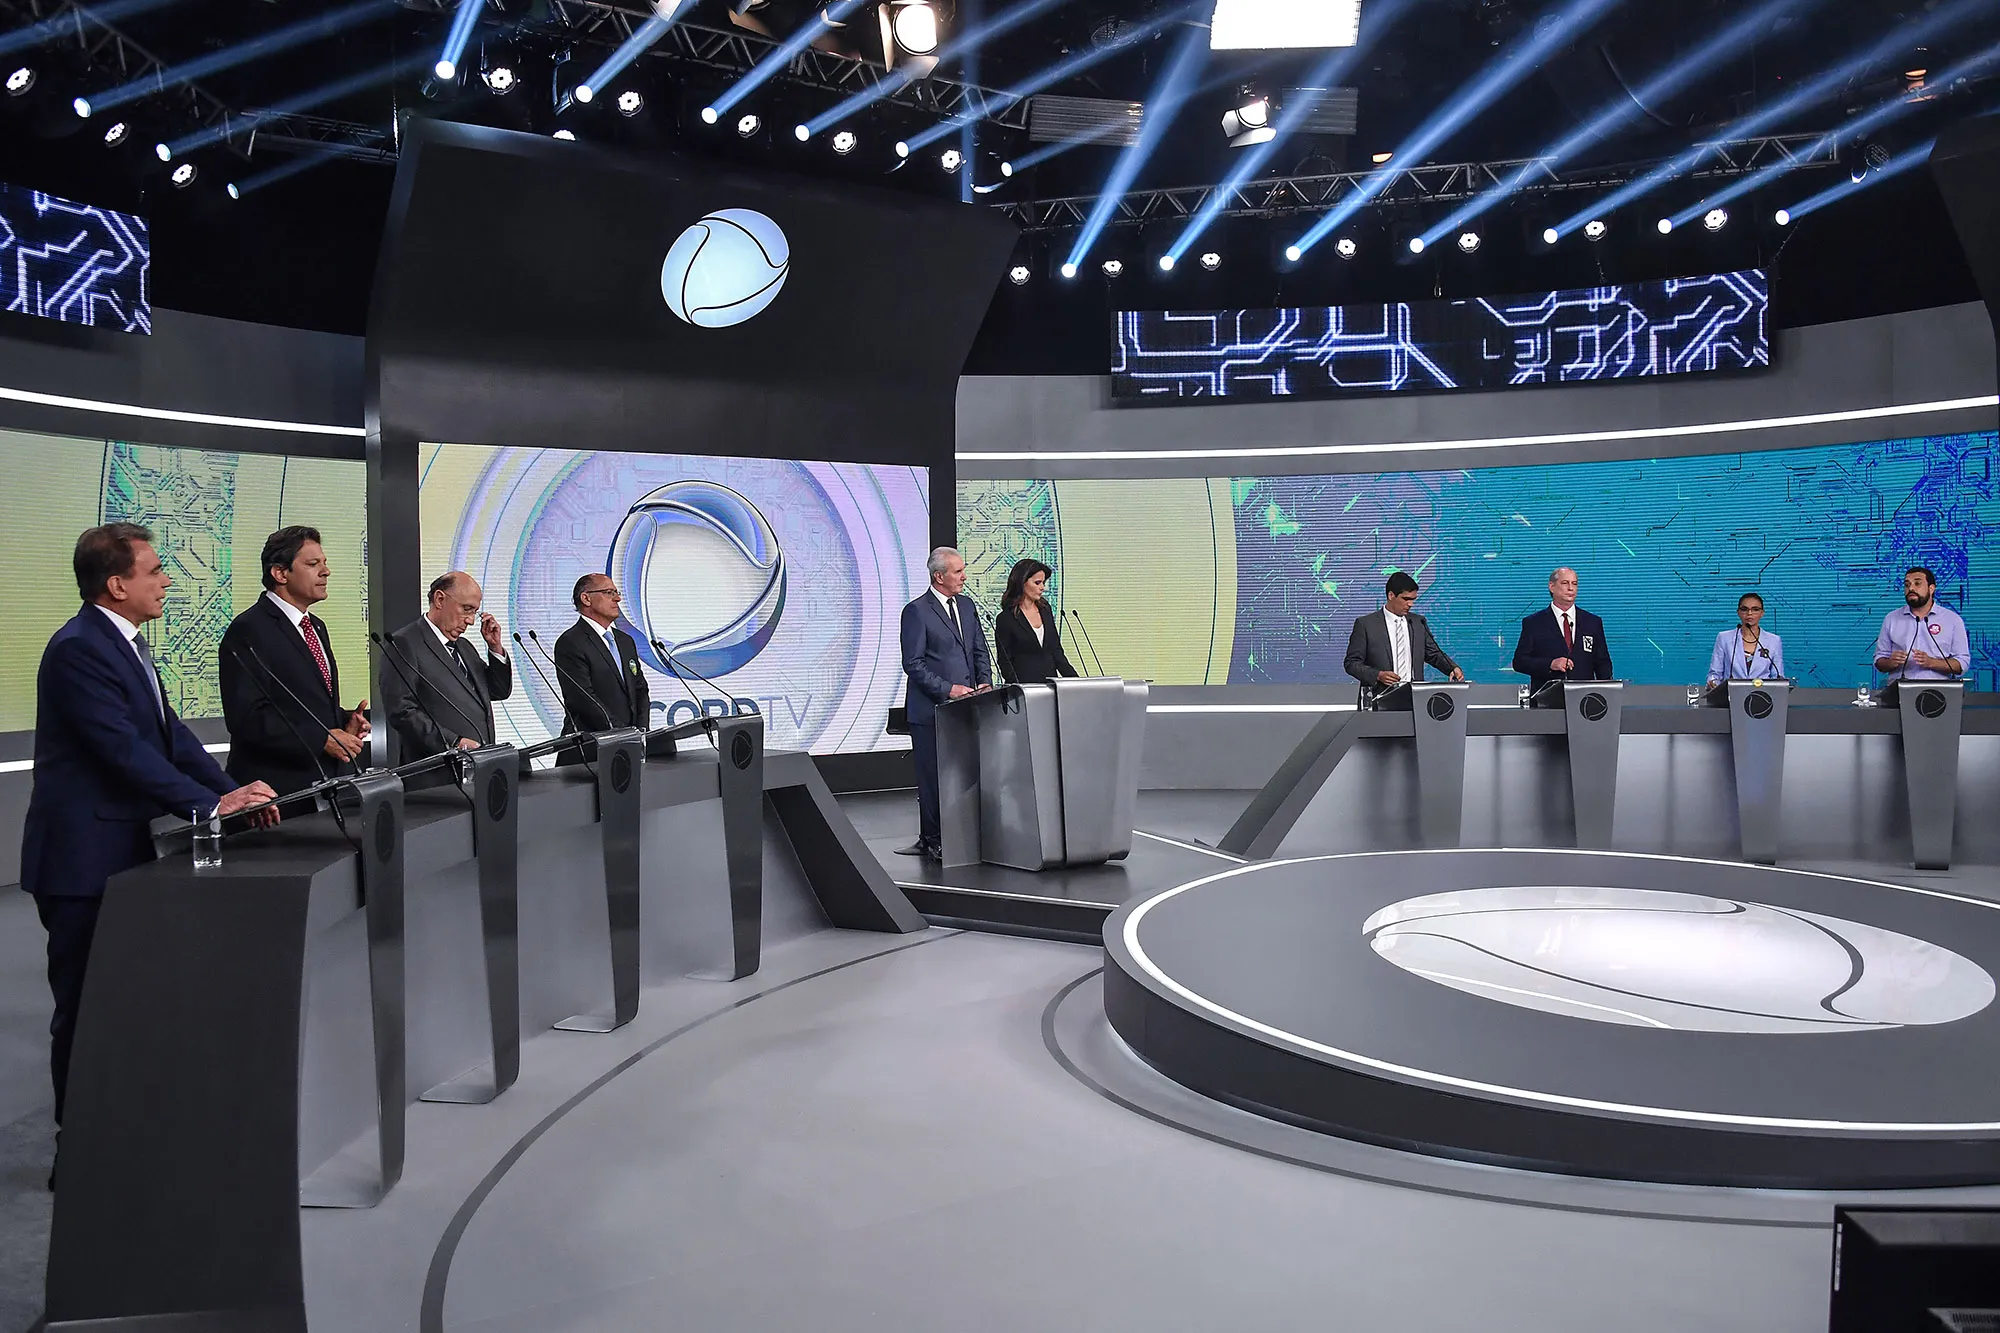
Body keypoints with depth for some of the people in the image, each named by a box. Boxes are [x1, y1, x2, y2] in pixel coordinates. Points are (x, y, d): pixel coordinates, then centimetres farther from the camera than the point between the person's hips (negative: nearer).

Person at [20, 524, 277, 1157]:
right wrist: (210, 805, -23)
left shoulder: (126, 644, 13)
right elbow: (124, 749, -24)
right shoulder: (79, 649, -18)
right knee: (85, 1008, 2)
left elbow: (170, 733, 10)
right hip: (84, 860, -9)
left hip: (123, 852, 9)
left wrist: (234, 790, -2)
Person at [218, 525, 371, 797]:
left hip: (328, 779, 8)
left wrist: (346, 721, 4)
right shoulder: (248, 630, -10)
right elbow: (247, 718, -18)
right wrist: (321, 740, -18)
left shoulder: (316, 627, 18)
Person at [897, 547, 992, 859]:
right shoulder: (917, 611, -7)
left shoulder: (967, 606, 14)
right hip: (931, 710, -6)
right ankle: (933, 842, 9)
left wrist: (984, 683, 0)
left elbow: (980, 651, 18)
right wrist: (947, 689, -16)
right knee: (933, 778, 0)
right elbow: (913, 664, -11)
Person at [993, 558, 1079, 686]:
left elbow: (1056, 651, 14)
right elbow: (1005, 662, -4)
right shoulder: (1006, 619, -5)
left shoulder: (1045, 609, 11)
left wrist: (1075, 680, 3)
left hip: (1051, 683, 5)